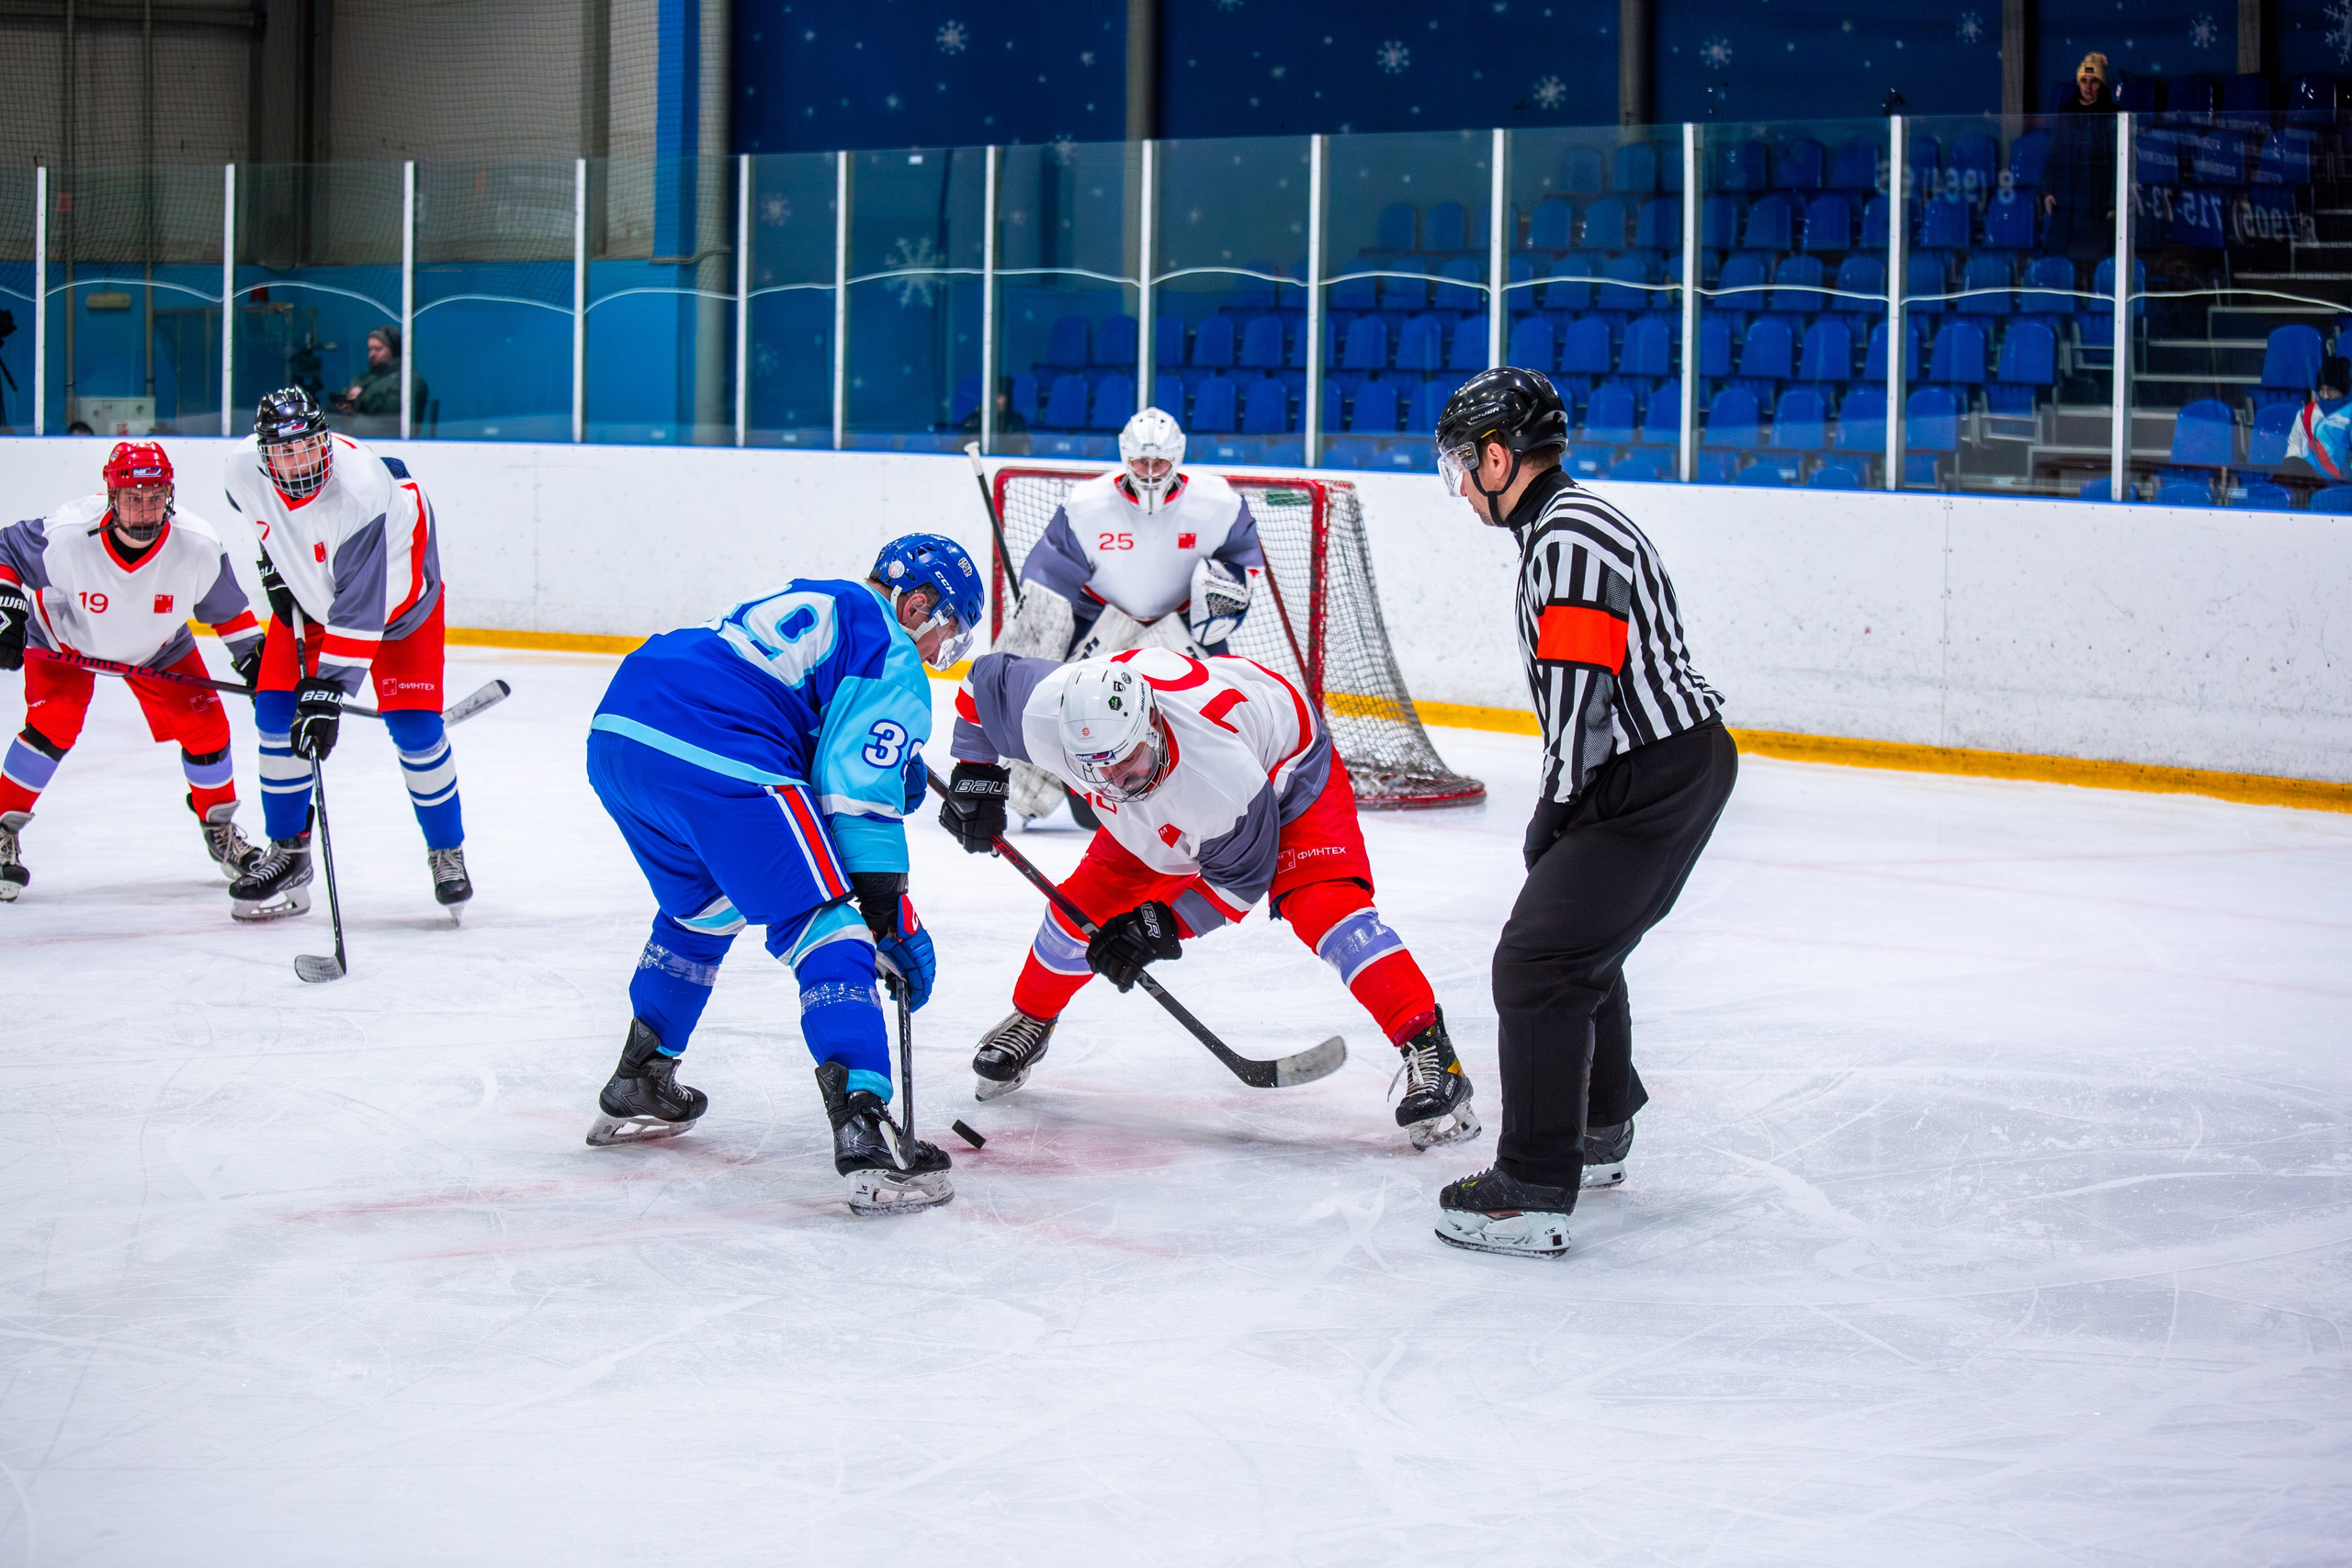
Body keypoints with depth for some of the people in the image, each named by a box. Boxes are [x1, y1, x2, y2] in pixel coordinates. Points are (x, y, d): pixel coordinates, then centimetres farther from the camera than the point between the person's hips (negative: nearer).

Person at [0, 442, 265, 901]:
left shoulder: (198, 547, -28)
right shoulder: (69, 536, -36)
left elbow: (225, 605, -8)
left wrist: (253, 656, -4)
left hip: (158, 643, 3)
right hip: (66, 637, -3)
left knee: (204, 724, -3)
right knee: (53, 723, -22)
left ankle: (218, 826, 22)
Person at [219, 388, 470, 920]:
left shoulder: (359, 492, -39)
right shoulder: (243, 472, -23)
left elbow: (359, 611, -39)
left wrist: (327, 692, -41)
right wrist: (275, 566, 5)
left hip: (396, 596, -5)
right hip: (307, 595, 5)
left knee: (414, 727, -11)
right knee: (276, 712, -6)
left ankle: (447, 850, 9)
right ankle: (287, 853, 7)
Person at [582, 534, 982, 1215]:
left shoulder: (810, 603, 32)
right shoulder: (892, 660, 6)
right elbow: (860, 796, -2)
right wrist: (894, 922, 1)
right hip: (716, 760, -9)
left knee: (703, 906, 33)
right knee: (829, 934, -7)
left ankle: (636, 1089, 42)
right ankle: (865, 1137, -21)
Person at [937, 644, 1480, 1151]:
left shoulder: (1223, 773, -44)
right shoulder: (1045, 713, -35)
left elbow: (1239, 880, -26)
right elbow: (988, 679, -11)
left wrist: (1161, 926, -29)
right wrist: (976, 775, -9)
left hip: (1285, 771, -5)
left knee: (1323, 905, -25)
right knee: (1086, 902, 1)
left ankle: (1427, 1048, -27)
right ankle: (1030, 1021, 29)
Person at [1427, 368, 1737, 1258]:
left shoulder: (1571, 538, -18)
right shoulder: (1561, 527, 17)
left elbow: (1580, 693, -24)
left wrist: (1554, 810, -14)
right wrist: (1563, 811, 17)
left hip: (1655, 782, -11)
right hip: (1679, 762, 11)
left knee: (1539, 961, -12)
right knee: (1579, 945, 25)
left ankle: (1534, 1194, -12)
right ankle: (1597, 1136, 43)